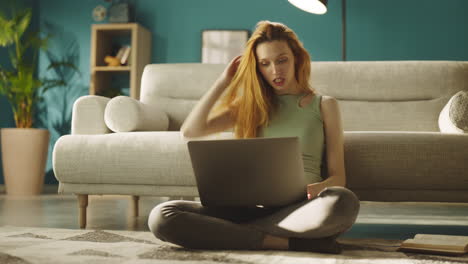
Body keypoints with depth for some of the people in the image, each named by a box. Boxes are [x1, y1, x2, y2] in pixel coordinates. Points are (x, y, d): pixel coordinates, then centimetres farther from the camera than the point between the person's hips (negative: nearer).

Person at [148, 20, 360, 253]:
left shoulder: (324, 105, 13)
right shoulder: (251, 103, 18)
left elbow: (337, 177, 6)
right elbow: (190, 130, 6)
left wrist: (316, 188, -17)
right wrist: (224, 81, 8)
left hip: (300, 208, -2)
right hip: (253, 207, 2)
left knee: (343, 202, -40)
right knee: (162, 217, -26)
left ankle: (235, 232, -27)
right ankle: (289, 242, -28)